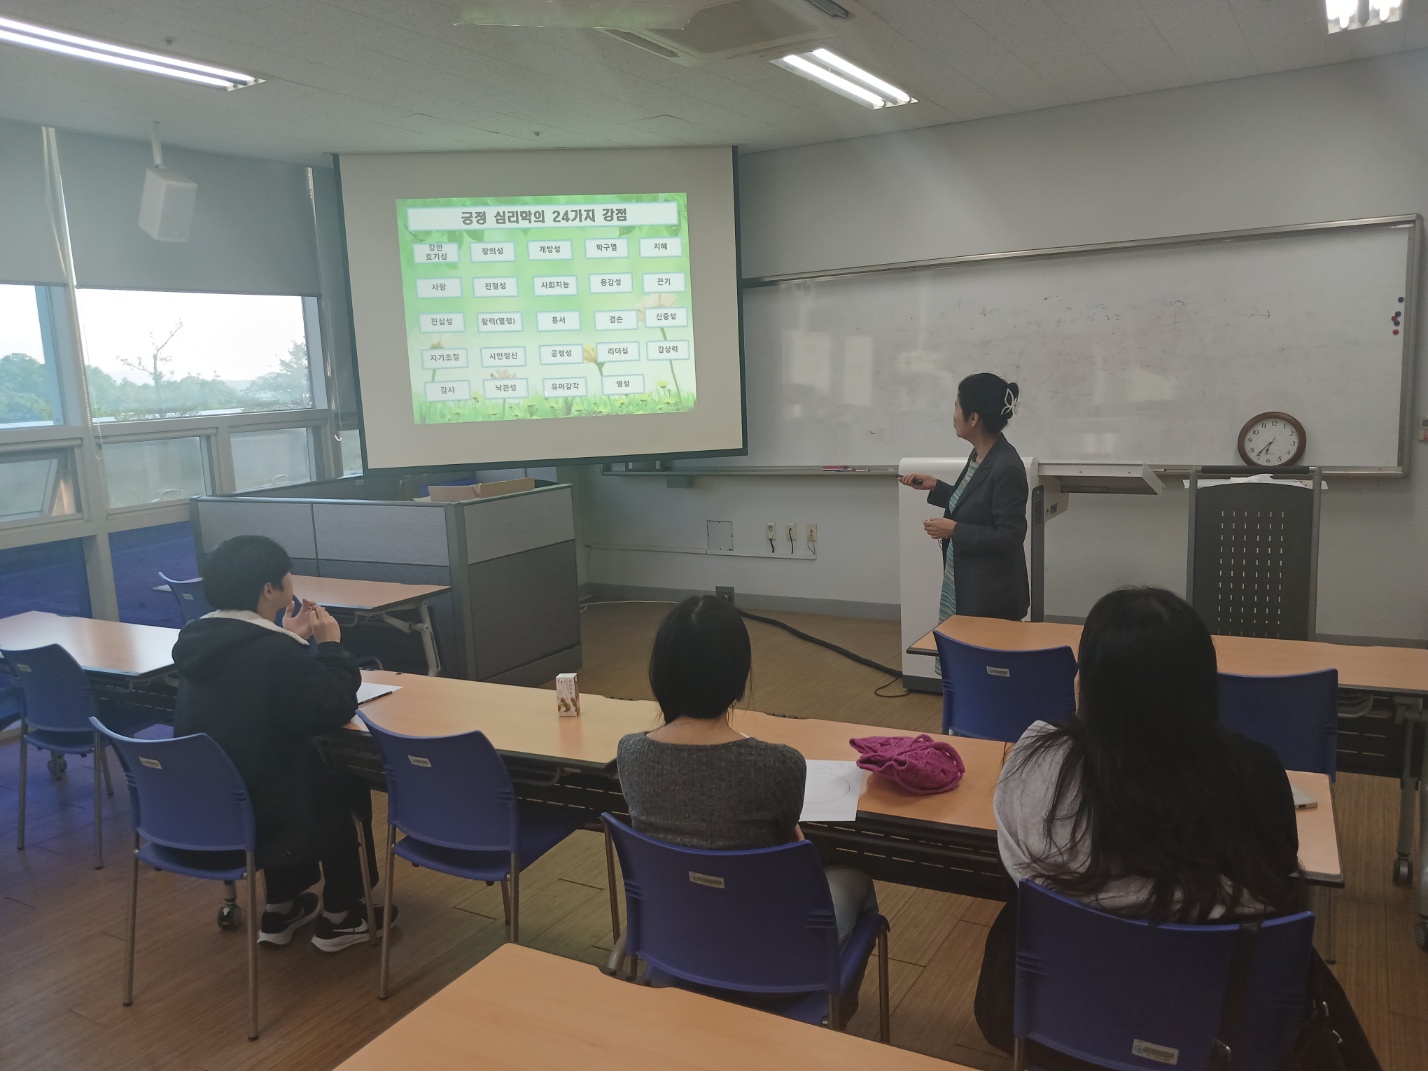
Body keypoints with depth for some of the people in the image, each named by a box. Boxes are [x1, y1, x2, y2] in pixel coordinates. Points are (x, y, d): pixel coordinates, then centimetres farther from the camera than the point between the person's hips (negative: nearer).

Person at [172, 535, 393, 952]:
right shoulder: (274, 652, -25)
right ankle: (340, 917, 27)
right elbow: (333, 709, -18)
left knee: (300, 768, 31)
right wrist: (330, 646, -7)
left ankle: (282, 909, 36)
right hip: (250, 813, -7)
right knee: (340, 787, 18)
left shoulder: (203, 641, 1)